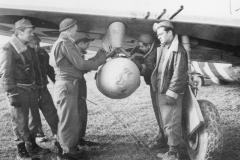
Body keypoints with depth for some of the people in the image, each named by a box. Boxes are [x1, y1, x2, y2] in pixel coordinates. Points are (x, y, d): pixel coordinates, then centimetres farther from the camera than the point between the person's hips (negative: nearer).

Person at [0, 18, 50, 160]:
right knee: (21, 122, 0)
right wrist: (12, 94, -19)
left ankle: (32, 146, 31)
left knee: (35, 118, 15)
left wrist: (36, 87, 15)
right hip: (19, 90, -8)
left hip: (31, 88, 8)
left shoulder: (27, 48, 11)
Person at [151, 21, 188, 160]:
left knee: (172, 123, -3)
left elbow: (179, 74, -19)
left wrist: (171, 93, -20)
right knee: (167, 122, 15)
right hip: (162, 91, 9)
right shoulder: (163, 48, 13)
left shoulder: (178, 50, -14)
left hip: (171, 93, -9)